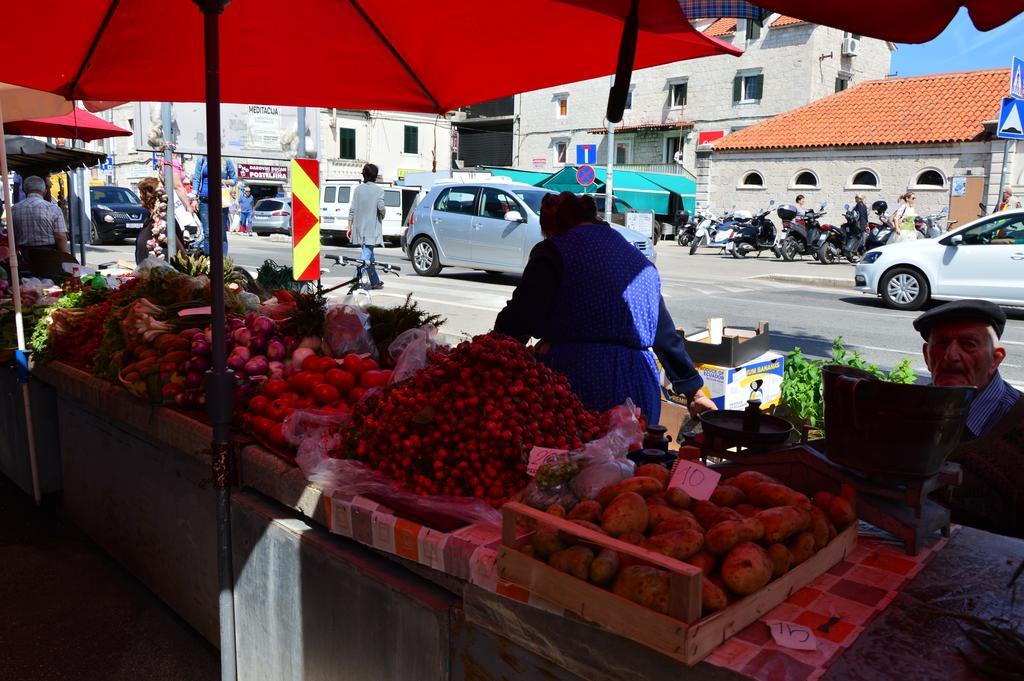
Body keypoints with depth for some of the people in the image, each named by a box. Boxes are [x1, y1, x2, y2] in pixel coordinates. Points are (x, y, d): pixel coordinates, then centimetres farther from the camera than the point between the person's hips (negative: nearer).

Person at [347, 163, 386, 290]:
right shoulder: (378, 189, -5)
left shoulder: (358, 189, 6)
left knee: (369, 255, 14)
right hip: (372, 227, -5)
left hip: (360, 227, 5)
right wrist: (382, 215, 6)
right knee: (367, 253, -7)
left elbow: (352, 209, 4)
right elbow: (381, 207, -16)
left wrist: (349, 227, 7)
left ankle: (375, 282, 24)